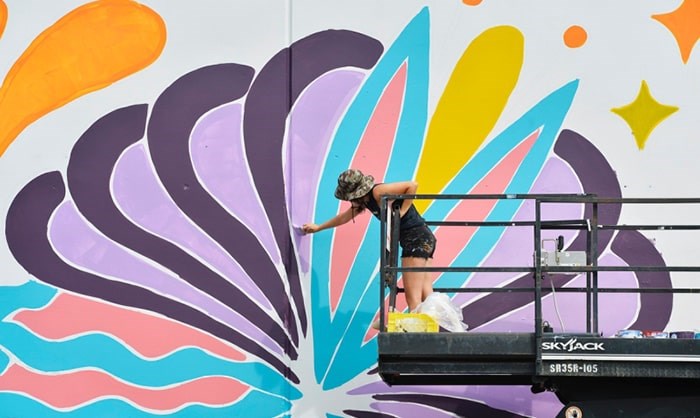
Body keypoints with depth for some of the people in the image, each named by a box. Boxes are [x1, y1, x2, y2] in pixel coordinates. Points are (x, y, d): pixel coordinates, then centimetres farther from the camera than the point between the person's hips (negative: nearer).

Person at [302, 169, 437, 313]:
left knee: (412, 298, -12)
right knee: (425, 295, 3)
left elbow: (412, 185, -19)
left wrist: (402, 211, -16)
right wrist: (318, 227, 43)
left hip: (416, 237, -9)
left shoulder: (378, 192, -13)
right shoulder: (364, 201, 14)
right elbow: (344, 217, 32)